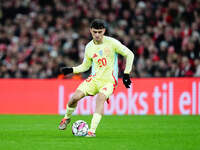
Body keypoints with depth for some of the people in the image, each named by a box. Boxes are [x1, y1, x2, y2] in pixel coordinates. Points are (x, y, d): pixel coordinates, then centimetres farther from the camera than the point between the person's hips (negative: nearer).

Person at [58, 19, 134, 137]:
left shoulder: (111, 42, -8)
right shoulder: (89, 47, 5)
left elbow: (129, 54, -1)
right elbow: (85, 66, 19)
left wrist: (126, 74, -3)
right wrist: (71, 70, 2)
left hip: (109, 81, -4)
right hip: (95, 78, 4)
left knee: (100, 97, -33)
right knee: (76, 96, -14)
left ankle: (92, 131, -34)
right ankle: (67, 118, 18)